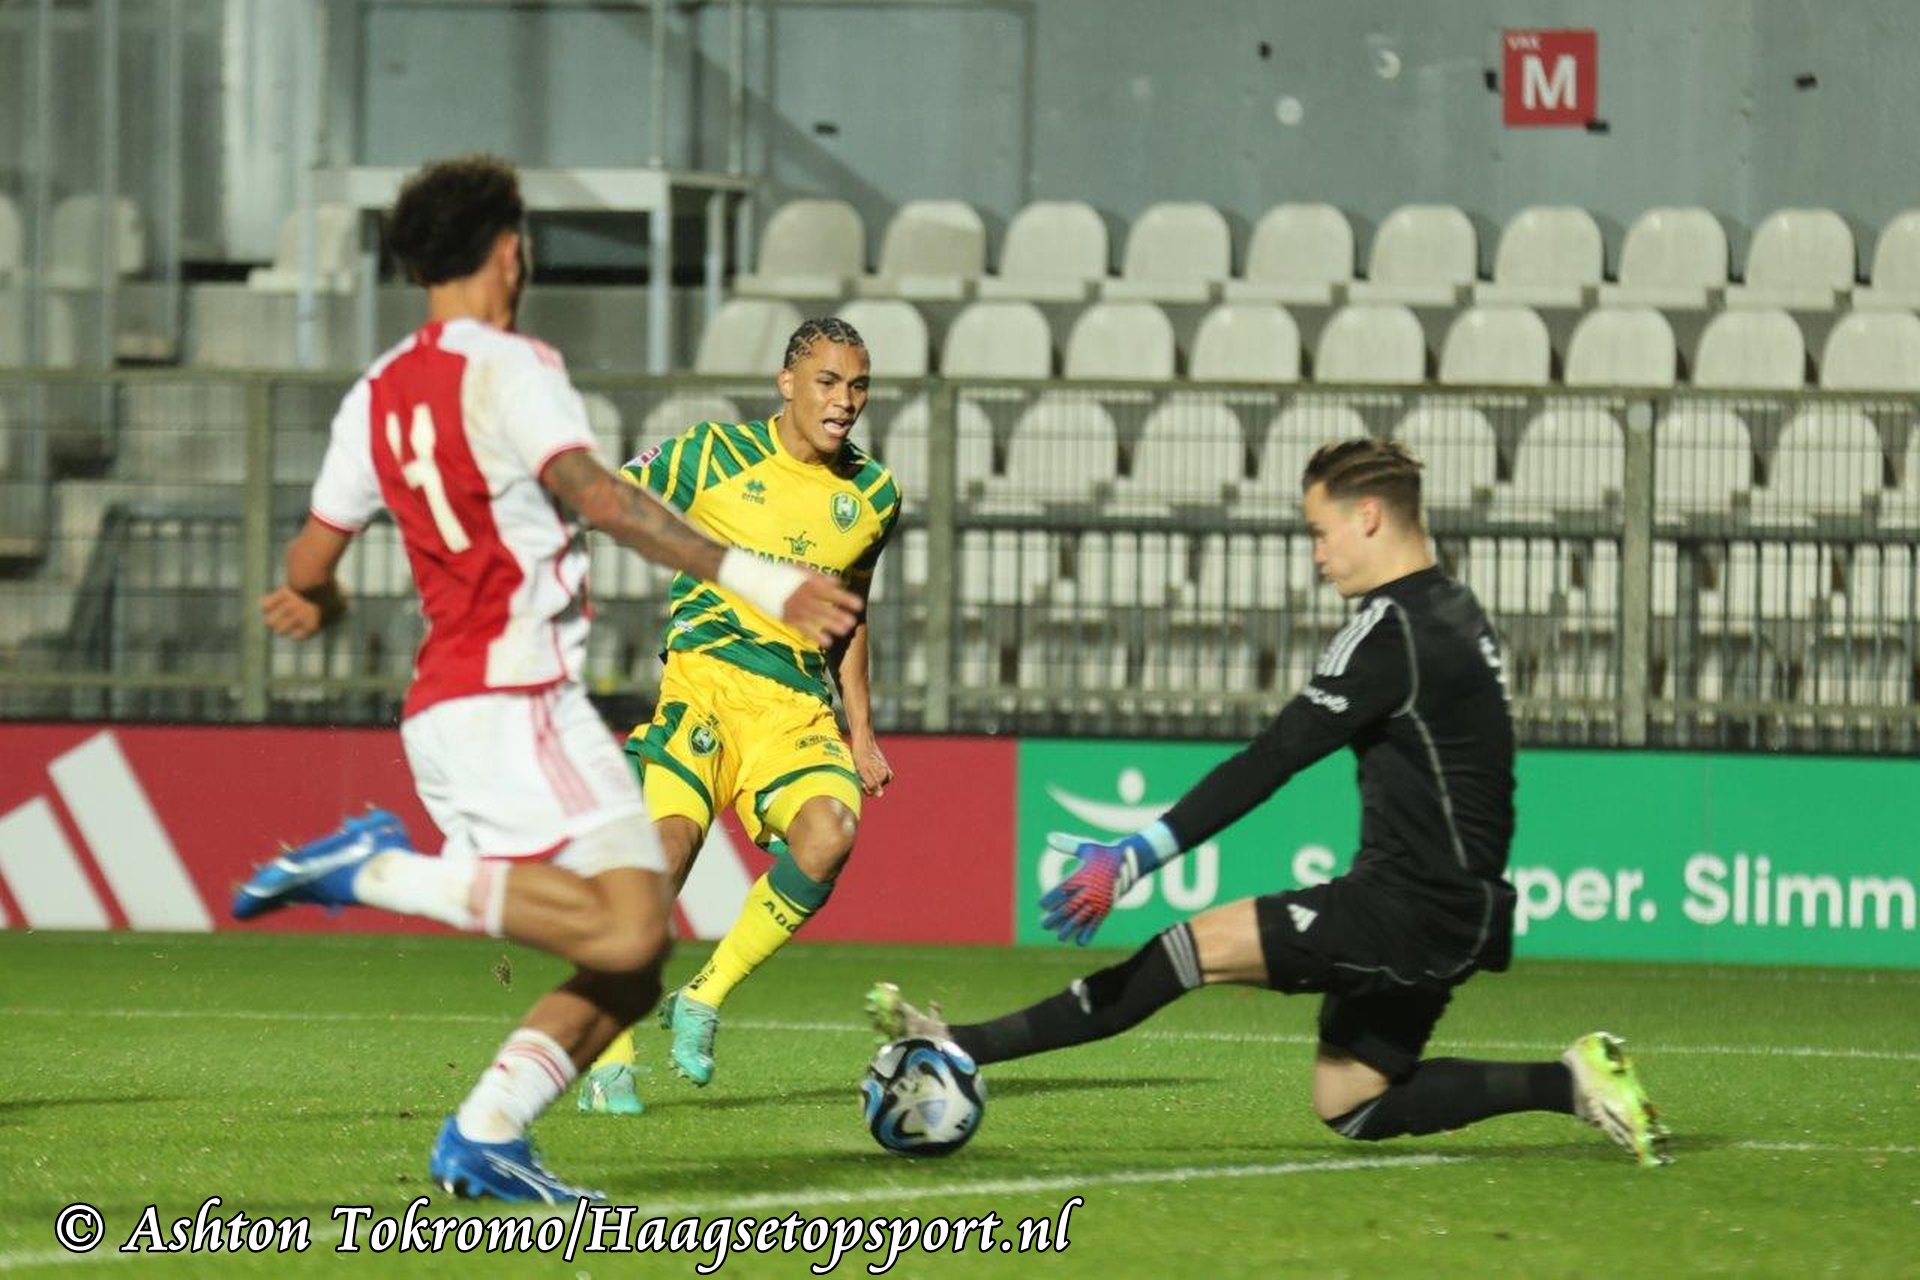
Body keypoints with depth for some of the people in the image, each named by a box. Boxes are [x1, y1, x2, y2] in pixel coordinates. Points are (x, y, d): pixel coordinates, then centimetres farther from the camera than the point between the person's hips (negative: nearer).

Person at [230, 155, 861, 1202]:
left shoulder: (375, 398, 17)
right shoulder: (507, 369, -6)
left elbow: (307, 569, 24)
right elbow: (598, 498, -21)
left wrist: (320, 605, 49)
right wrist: (762, 584, -26)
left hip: (440, 713, 9)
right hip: (512, 702, -9)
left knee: (630, 969, 8)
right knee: (628, 928, -21)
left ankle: (482, 1139, -6)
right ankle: (385, 872, -18)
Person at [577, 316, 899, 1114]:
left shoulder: (873, 495, 13)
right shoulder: (716, 456, 0)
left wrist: (860, 732, 23)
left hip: (798, 710, 3)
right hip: (705, 680, -3)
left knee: (830, 831, -26)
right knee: (669, 840, -24)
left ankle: (703, 998, -7)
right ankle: (610, 1059, -11)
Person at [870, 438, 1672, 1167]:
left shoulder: (1394, 629, -16)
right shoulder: (1455, 617, 15)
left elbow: (1274, 759, -22)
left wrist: (1139, 858, -24)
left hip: (1412, 909, -10)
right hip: (1453, 913, 10)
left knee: (1198, 947, -14)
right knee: (1350, 1109, 14)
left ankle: (960, 1047, -17)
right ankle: (1568, 1082, 10)